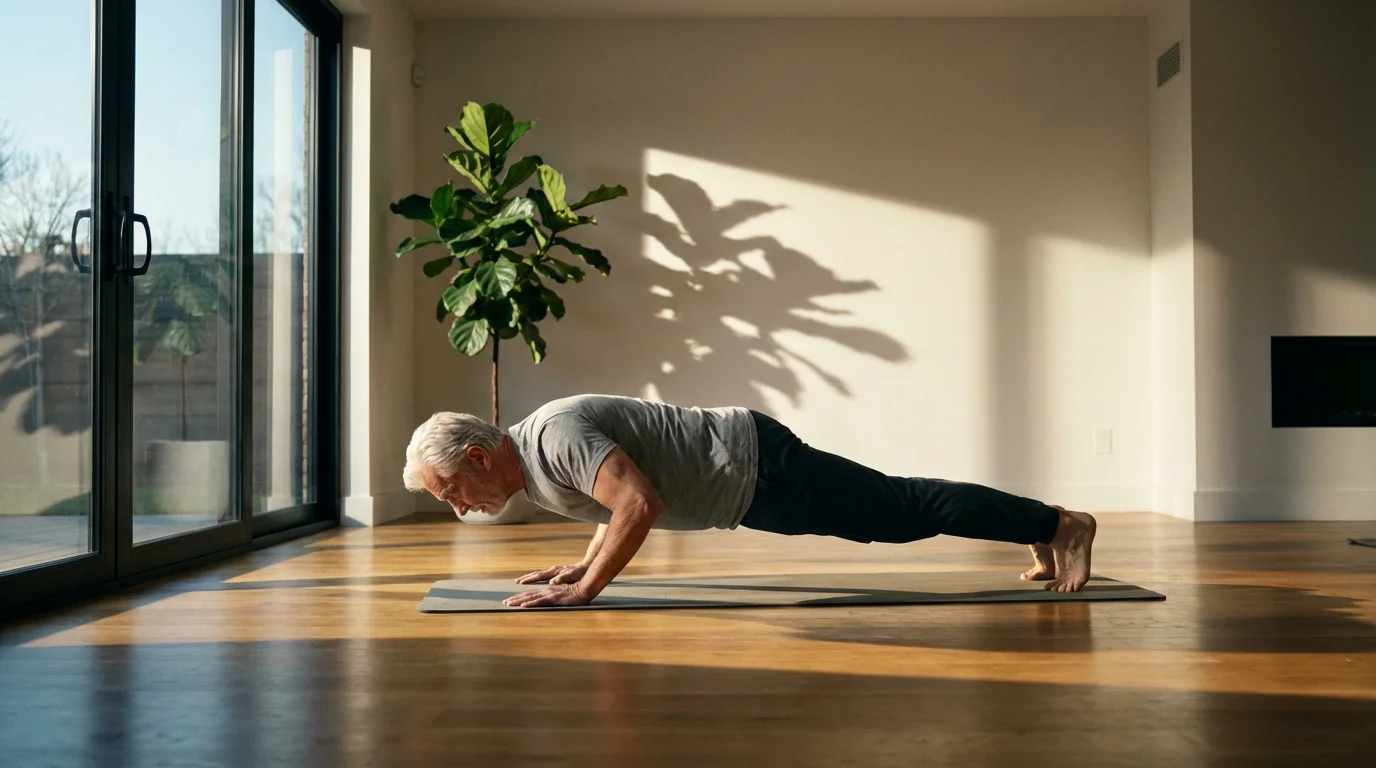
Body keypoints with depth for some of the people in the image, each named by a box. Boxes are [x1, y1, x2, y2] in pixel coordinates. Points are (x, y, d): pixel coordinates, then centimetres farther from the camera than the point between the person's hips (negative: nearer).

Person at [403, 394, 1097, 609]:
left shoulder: (554, 438, -24)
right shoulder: (528, 465, 8)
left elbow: (641, 504, -35)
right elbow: (618, 505, 23)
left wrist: (585, 589, -27)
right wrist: (582, 565, 14)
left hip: (757, 469, -9)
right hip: (744, 482, 9)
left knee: (902, 511, -2)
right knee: (895, 512, 16)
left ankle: (1056, 523, 10)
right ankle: (1041, 532, 28)